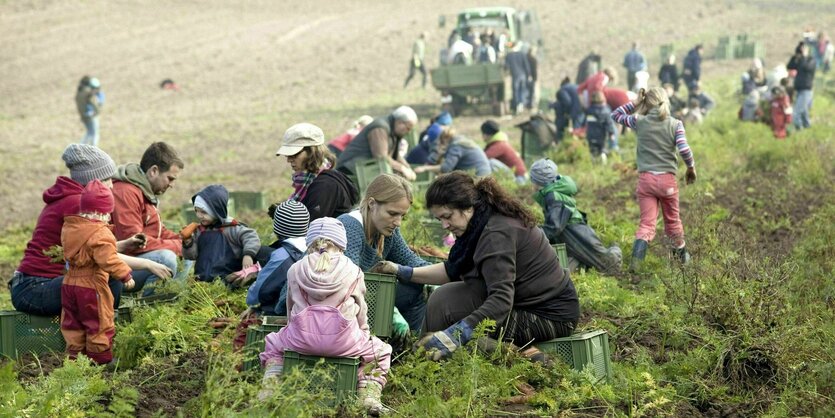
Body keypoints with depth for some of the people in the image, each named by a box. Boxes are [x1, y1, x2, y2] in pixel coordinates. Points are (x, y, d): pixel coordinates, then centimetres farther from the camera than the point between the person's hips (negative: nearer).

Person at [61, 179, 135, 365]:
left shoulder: (68, 228, 6)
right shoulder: (100, 234, -20)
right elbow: (108, 260, -27)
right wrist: (125, 275, -19)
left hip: (69, 285, 7)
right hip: (92, 286, -7)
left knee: (72, 324, 15)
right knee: (99, 324, 5)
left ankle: (74, 355, 17)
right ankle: (101, 358, 10)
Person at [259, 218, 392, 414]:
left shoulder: (295, 270, 19)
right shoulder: (353, 272, 14)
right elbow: (361, 312, 20)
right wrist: (362, 335, 40)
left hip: (302, 337, 2)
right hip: (343, 339, -2)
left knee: (274, 344, 35)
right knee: (380, 351, 24)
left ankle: (269, 389, 14)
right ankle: (369, 396, 2)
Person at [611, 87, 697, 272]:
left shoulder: (639, 121, 0)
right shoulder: (675, 124, -3)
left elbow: (615, 115, 15)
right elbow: (684, 149, -12)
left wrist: (635, 104, 15)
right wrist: (691, 167, 4)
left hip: (646, 179, 0)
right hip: (667, 179, 0)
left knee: (647, 223, 0)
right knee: (672, 220, 22)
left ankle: (636, 260, -21)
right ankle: (681, 255, 38)